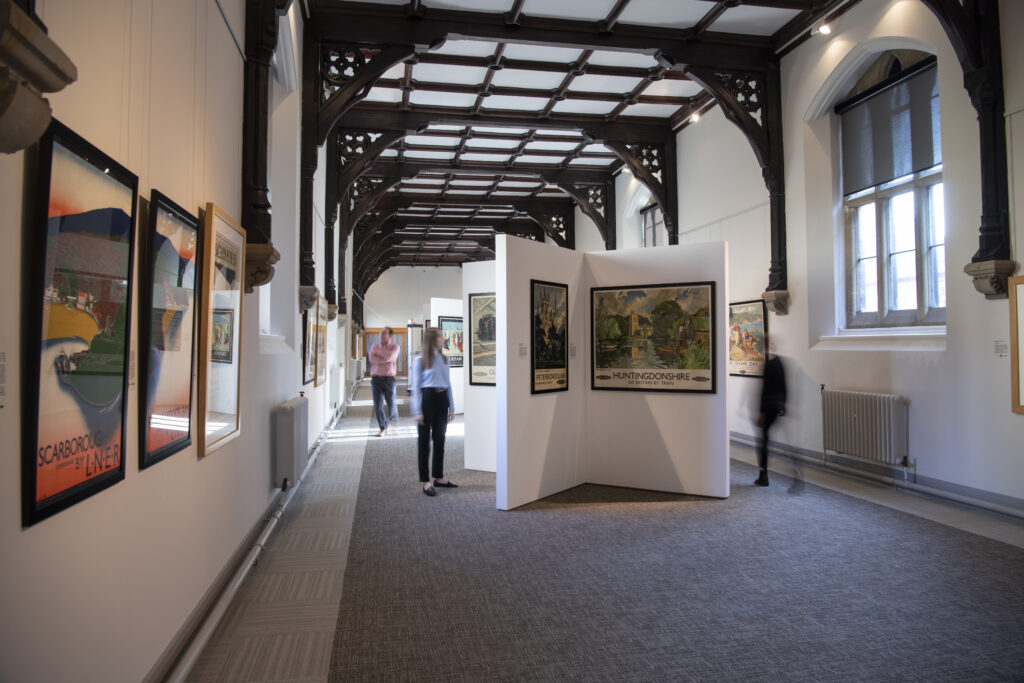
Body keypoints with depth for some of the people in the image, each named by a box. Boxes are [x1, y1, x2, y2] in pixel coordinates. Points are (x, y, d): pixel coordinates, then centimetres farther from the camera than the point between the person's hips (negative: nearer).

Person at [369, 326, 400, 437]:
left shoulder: (394, 347, 3)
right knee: (378, 404, 1)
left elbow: (389, 356, -17)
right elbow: (372, 359, -7)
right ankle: (383, 428, 11)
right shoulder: (375, 345, 10)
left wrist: (378, 351, -7)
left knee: (391, 402, -3)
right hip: (376, 377, 2)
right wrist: (385, 360, -12)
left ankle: (393, 418, 25)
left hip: (389, 377, -2)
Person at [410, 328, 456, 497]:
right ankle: (425, 481, 5)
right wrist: (417, 411, -12)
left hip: (442, 399, 6)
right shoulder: (420, 360, -5)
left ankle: (439, 477, 22)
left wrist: (451, 406, 10)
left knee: (440, 439, 11)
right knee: (425, 440, 1)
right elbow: (416, 386, -7)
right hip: (427, 398, -5)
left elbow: (448, 383, 13)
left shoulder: (443, 359, 11)